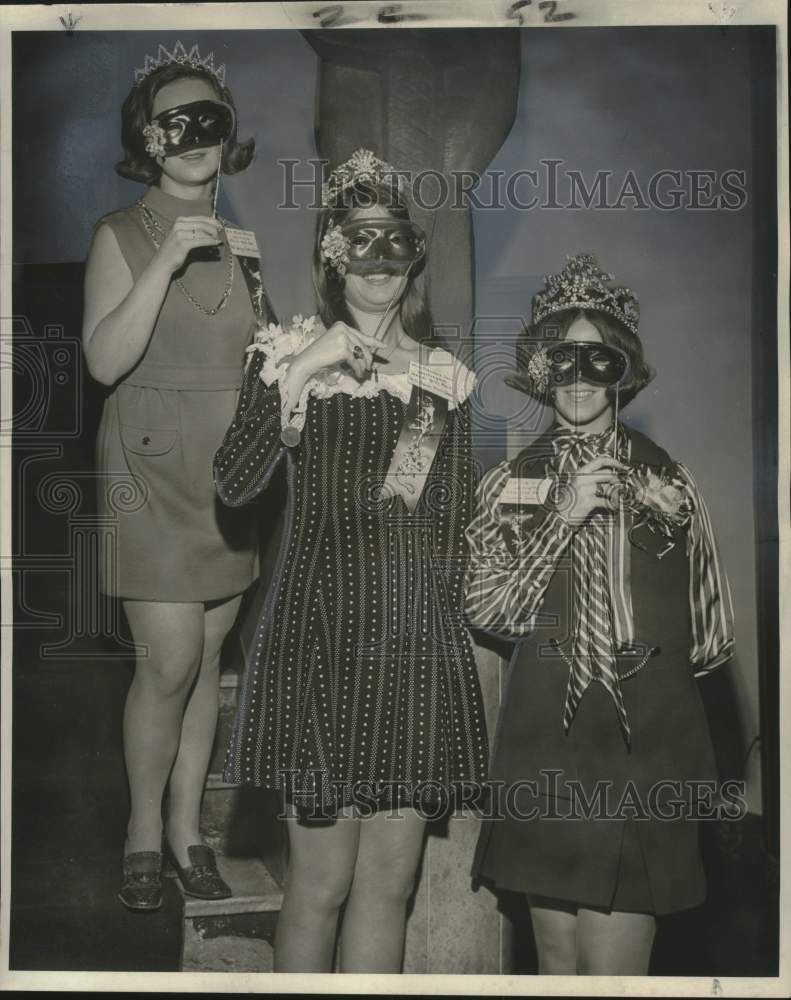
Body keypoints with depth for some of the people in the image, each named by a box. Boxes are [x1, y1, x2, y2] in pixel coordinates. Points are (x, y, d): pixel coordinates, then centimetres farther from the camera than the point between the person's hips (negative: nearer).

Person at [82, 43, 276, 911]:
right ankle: (143, 832, 13)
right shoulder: (121, 236, -4)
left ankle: (187, 829, 22)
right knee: (169, 661, -8)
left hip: (232, 471, 5)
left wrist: (262, 280, 0)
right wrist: (166, 263, -22)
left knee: (209, 653, 8)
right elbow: (105, 359, -16)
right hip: (152, 470, -4)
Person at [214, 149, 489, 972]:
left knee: (389, 882, 8)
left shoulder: (446, 378, 12)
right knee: (321, 882, 0)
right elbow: (233, 485, -11)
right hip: (322, 633, -3)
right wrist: (298, 375, -17)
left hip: (419, 642, 3)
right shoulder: (288, 356, 2)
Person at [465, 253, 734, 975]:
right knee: (557, 952, 9)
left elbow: (712, 634, 10)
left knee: (614, 965, -5)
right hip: (545, 735, 1)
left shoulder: (669, 480, 5)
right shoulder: (512, 482, 8)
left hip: (647, 738, -1)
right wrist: (565, 517, -9)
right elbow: (484, 607, -3)